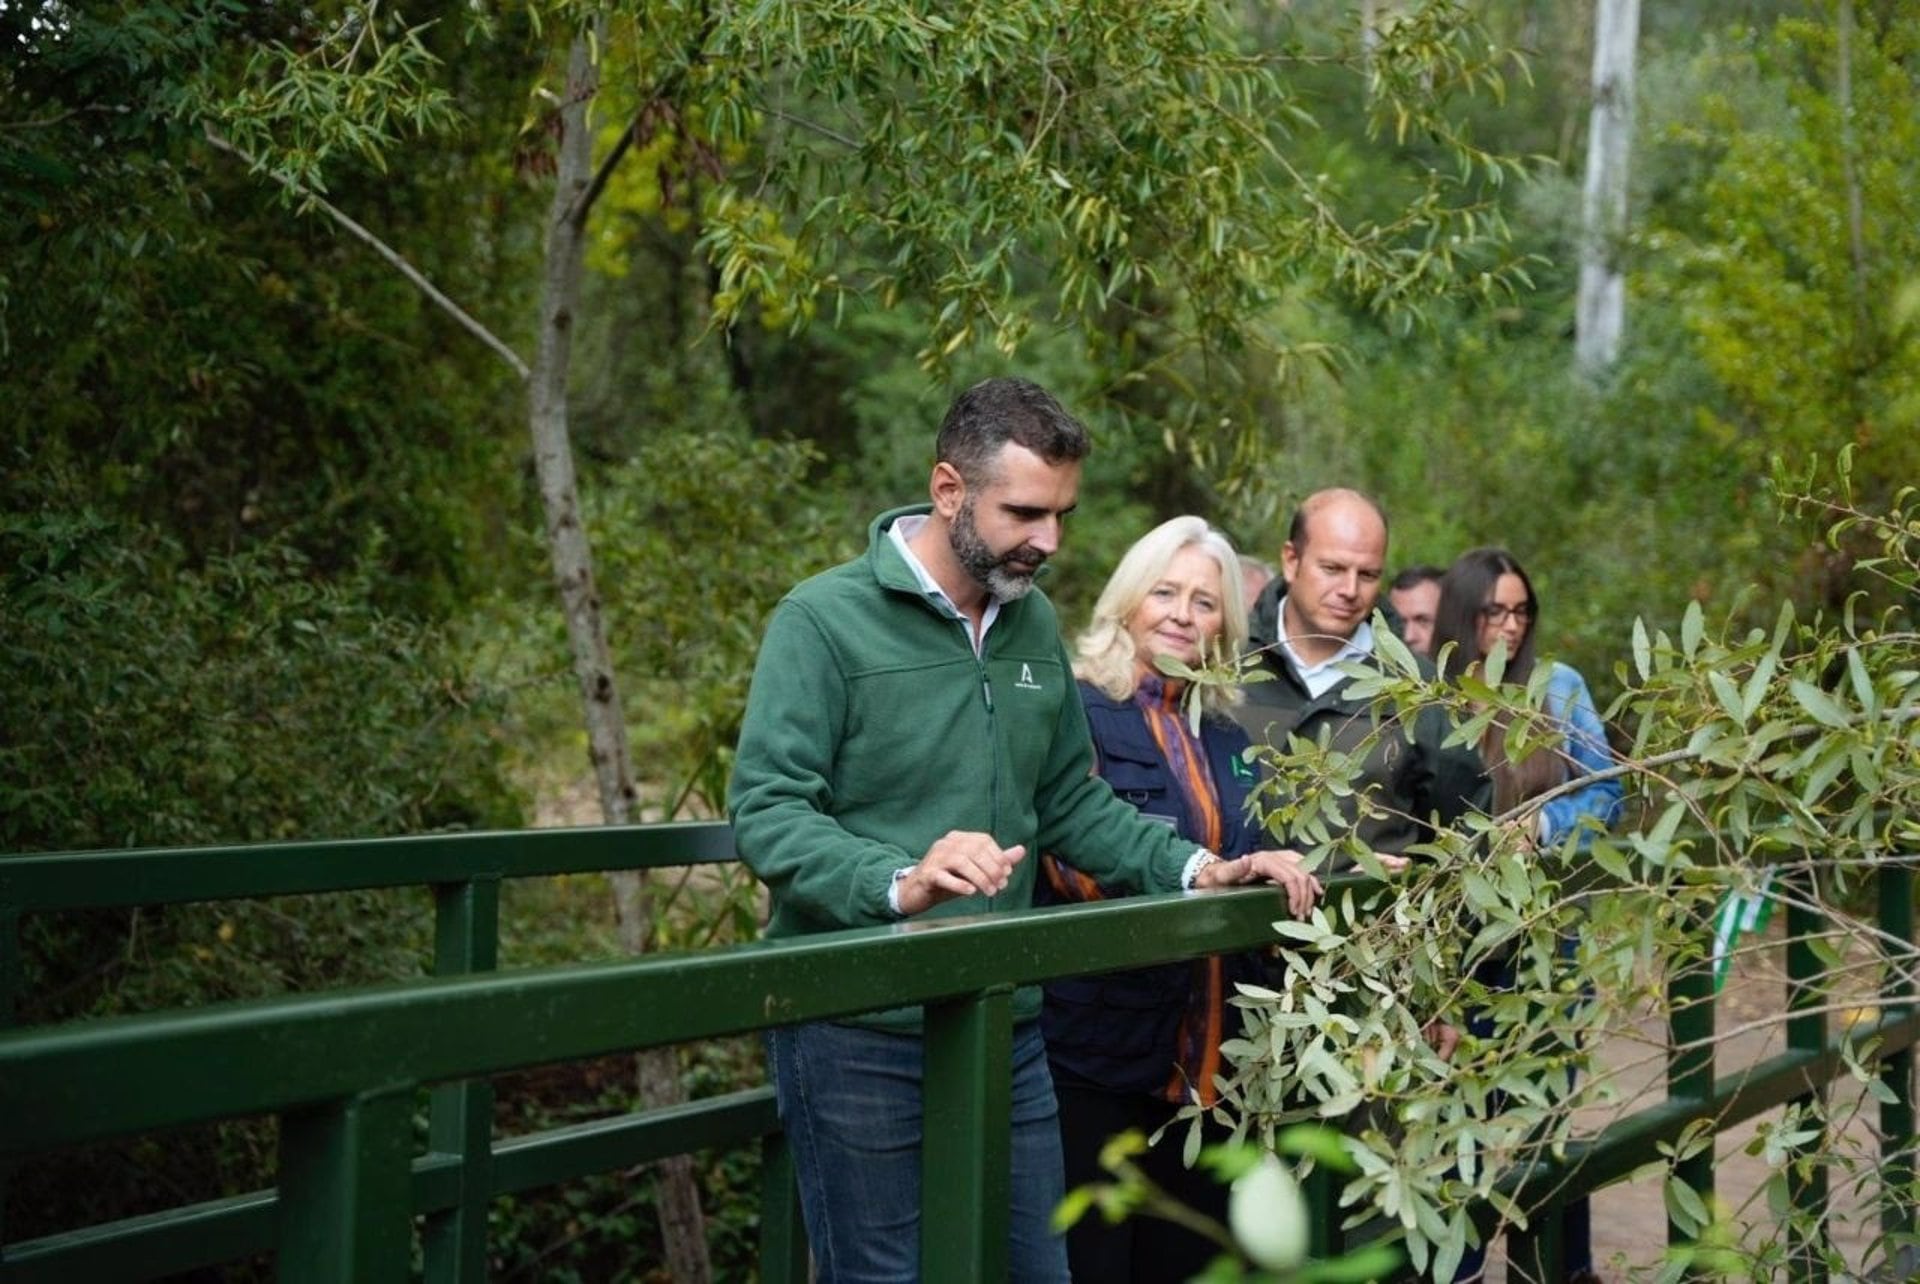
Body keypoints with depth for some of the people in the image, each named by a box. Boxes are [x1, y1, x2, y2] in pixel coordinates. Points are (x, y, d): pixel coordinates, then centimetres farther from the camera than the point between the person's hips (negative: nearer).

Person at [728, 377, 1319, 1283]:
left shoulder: (1034, 622, 10)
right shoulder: (824, 620, -12)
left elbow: (1071, 801, 17)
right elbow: (765, 813, -19)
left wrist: (1195, 869, 3)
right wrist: (899, 883, -34)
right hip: (858, 1035, -6)